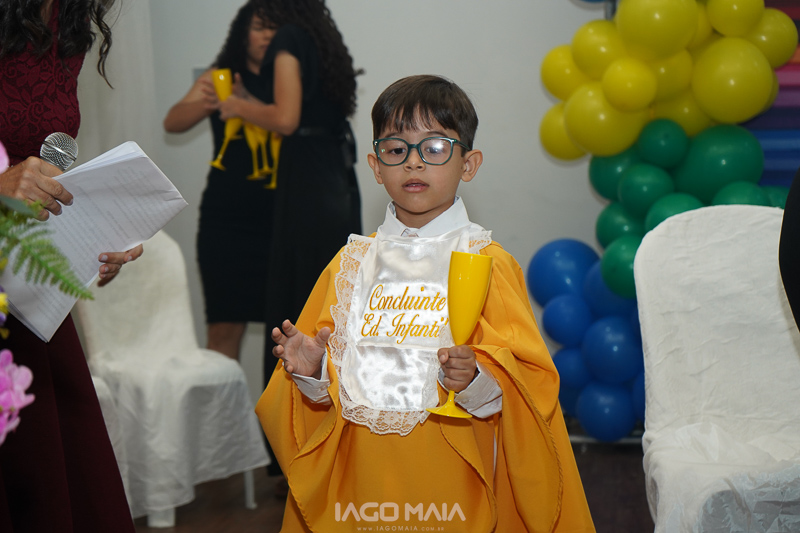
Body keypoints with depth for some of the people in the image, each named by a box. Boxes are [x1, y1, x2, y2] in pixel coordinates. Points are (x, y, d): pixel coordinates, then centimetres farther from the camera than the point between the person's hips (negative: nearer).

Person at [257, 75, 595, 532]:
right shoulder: (351, 263, 7)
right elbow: (327, 388, 12)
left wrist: (476, 378, -25)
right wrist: (312, 372, -8)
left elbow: (529, 386, -8)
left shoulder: (488, 263, -4)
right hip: (360, 480, 3)